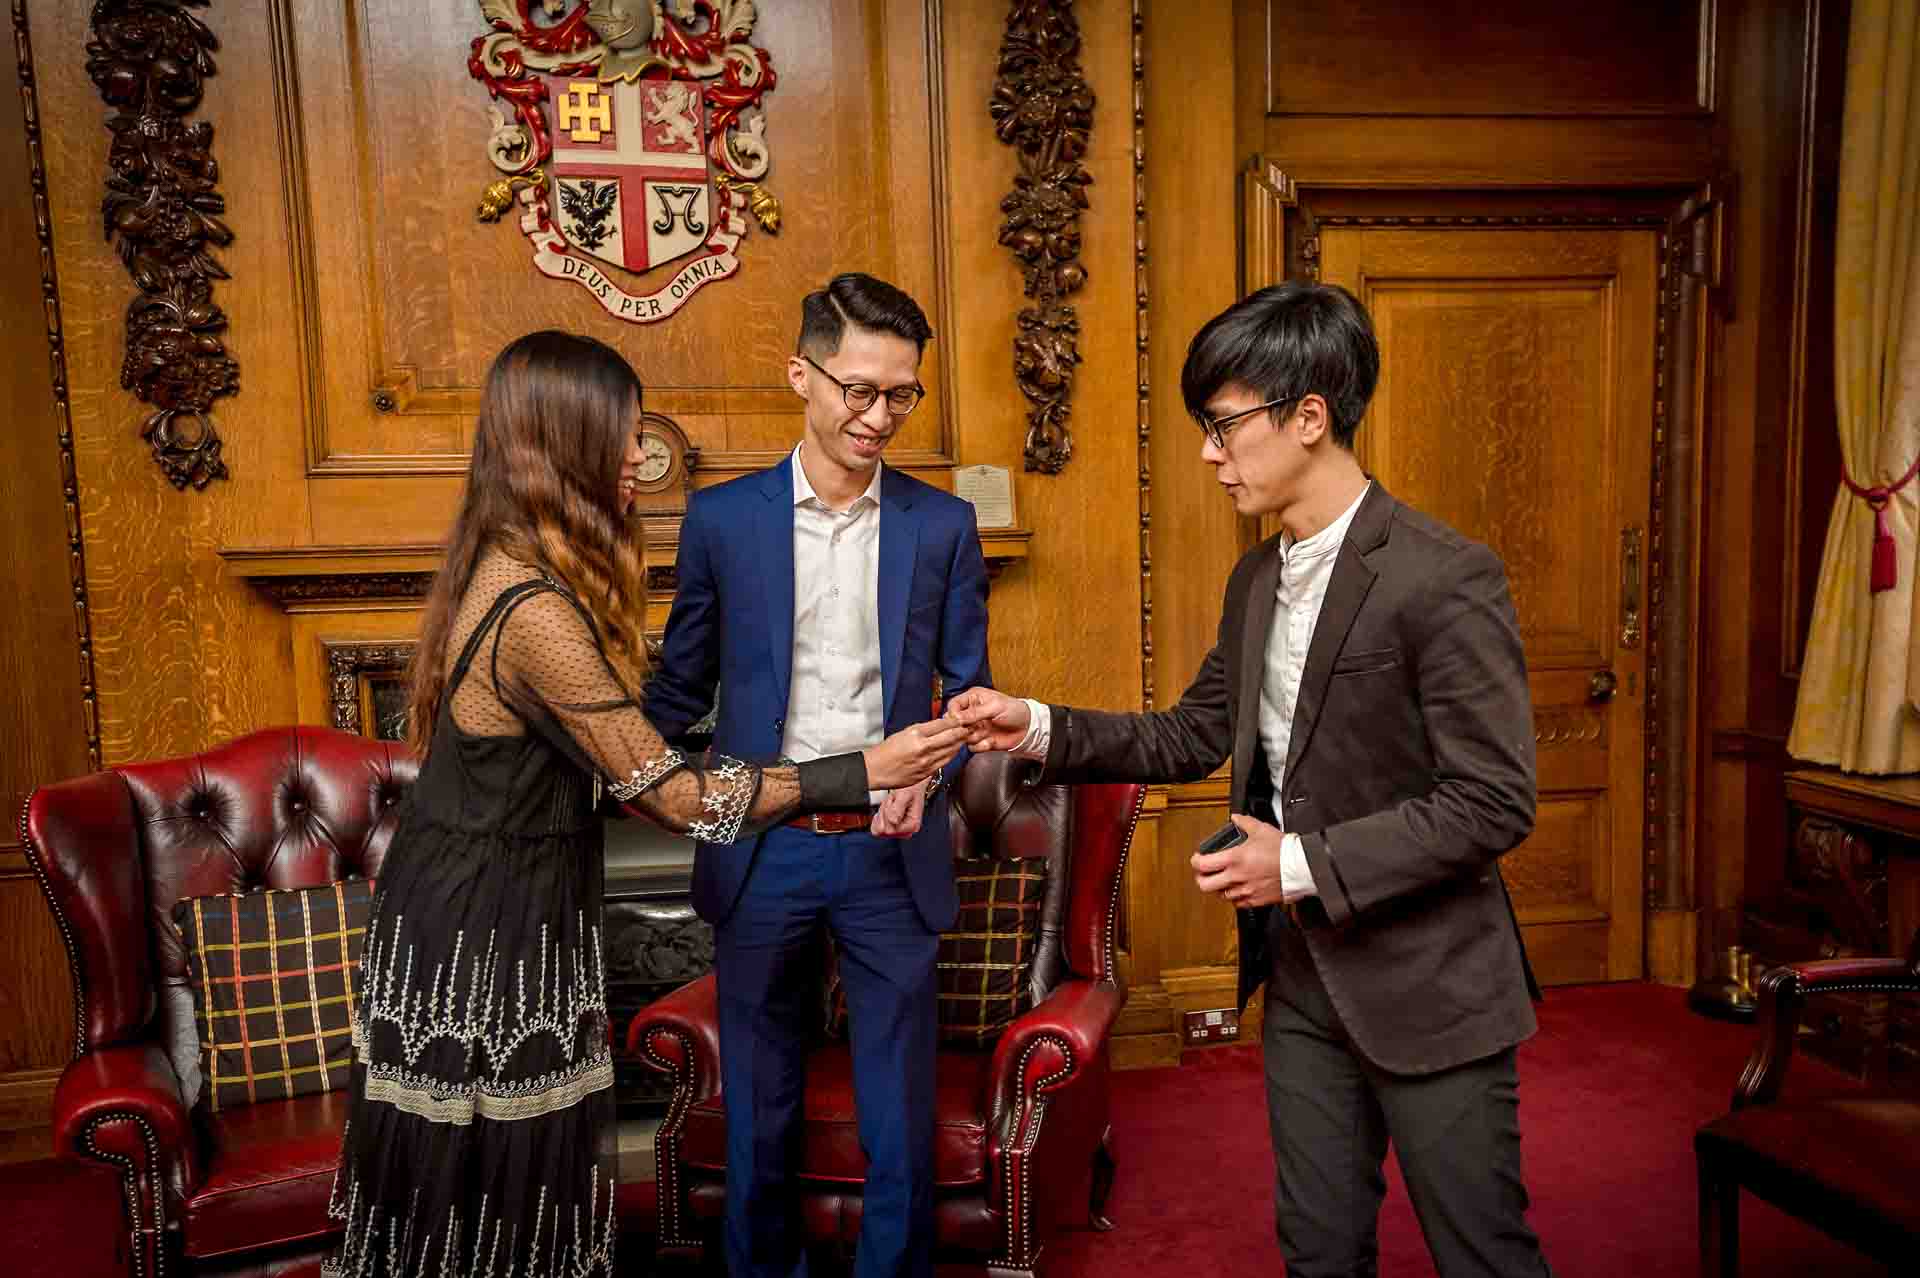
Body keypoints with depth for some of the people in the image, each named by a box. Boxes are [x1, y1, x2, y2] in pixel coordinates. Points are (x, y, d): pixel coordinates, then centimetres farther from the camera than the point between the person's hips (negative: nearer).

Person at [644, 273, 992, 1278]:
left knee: (900, 1107, 10)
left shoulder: (943, 525, 0)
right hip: (759, 853, 0)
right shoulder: (721, 518, -1)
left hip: (889, 853, 0)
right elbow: (680, 686, 6)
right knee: (758, 1104, 16)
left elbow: (968, 689, 4)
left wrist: (931, 773, -14)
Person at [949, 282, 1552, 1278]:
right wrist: (1041, 730, 1)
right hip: (1301, 980, 7)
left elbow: (1494, 803, -20)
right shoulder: (1255, 581, 6)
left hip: (1428, 988, -7)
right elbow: (1190, 737, 13)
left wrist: (1305, 863, -22)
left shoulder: (1444, 579, -19)